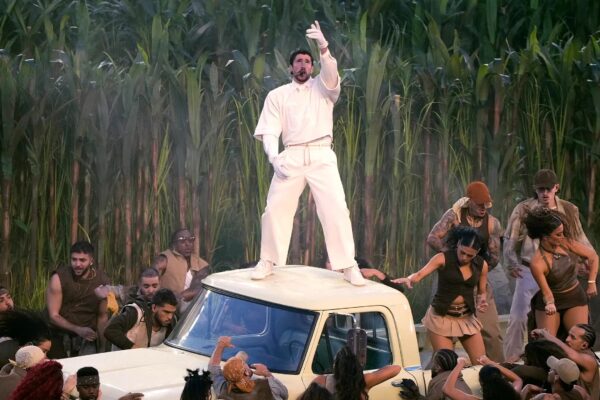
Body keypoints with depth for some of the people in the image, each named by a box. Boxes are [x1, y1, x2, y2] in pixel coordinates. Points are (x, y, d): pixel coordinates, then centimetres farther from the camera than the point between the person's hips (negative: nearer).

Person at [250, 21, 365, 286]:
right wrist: (274, 156, -14)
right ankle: (267, 262, 11)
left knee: (336, 209, -12)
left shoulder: (323, 89, 12)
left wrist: (323, 48, -30)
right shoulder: (277, 95, 14)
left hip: (321, 156, -1)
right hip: (291, 157, 1)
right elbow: (269, 131, 5)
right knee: (276, 209, -3)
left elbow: (331, 73, -11)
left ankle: (349, 267, -11)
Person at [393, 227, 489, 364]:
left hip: (466, 317, 4)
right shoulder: (443, 259, -11)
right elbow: (419, 274, -22)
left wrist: (481, 301, -10)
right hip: (441, 317, -4)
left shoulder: (481, 265, 0)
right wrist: (408, 279, -45)